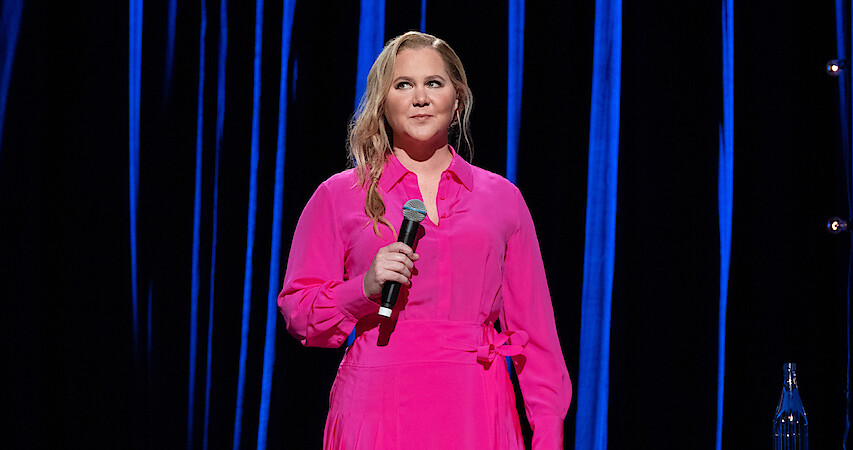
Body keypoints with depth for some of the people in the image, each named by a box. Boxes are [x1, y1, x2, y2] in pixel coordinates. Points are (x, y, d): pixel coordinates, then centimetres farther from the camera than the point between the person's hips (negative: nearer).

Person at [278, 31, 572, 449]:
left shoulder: (502, 197, 12)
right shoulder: (338, 195, 8)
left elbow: (532, 327, 10)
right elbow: (298, 313, 6)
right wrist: (365, 289, -12)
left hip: (475, 412, 1)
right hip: (376, 409, -1)